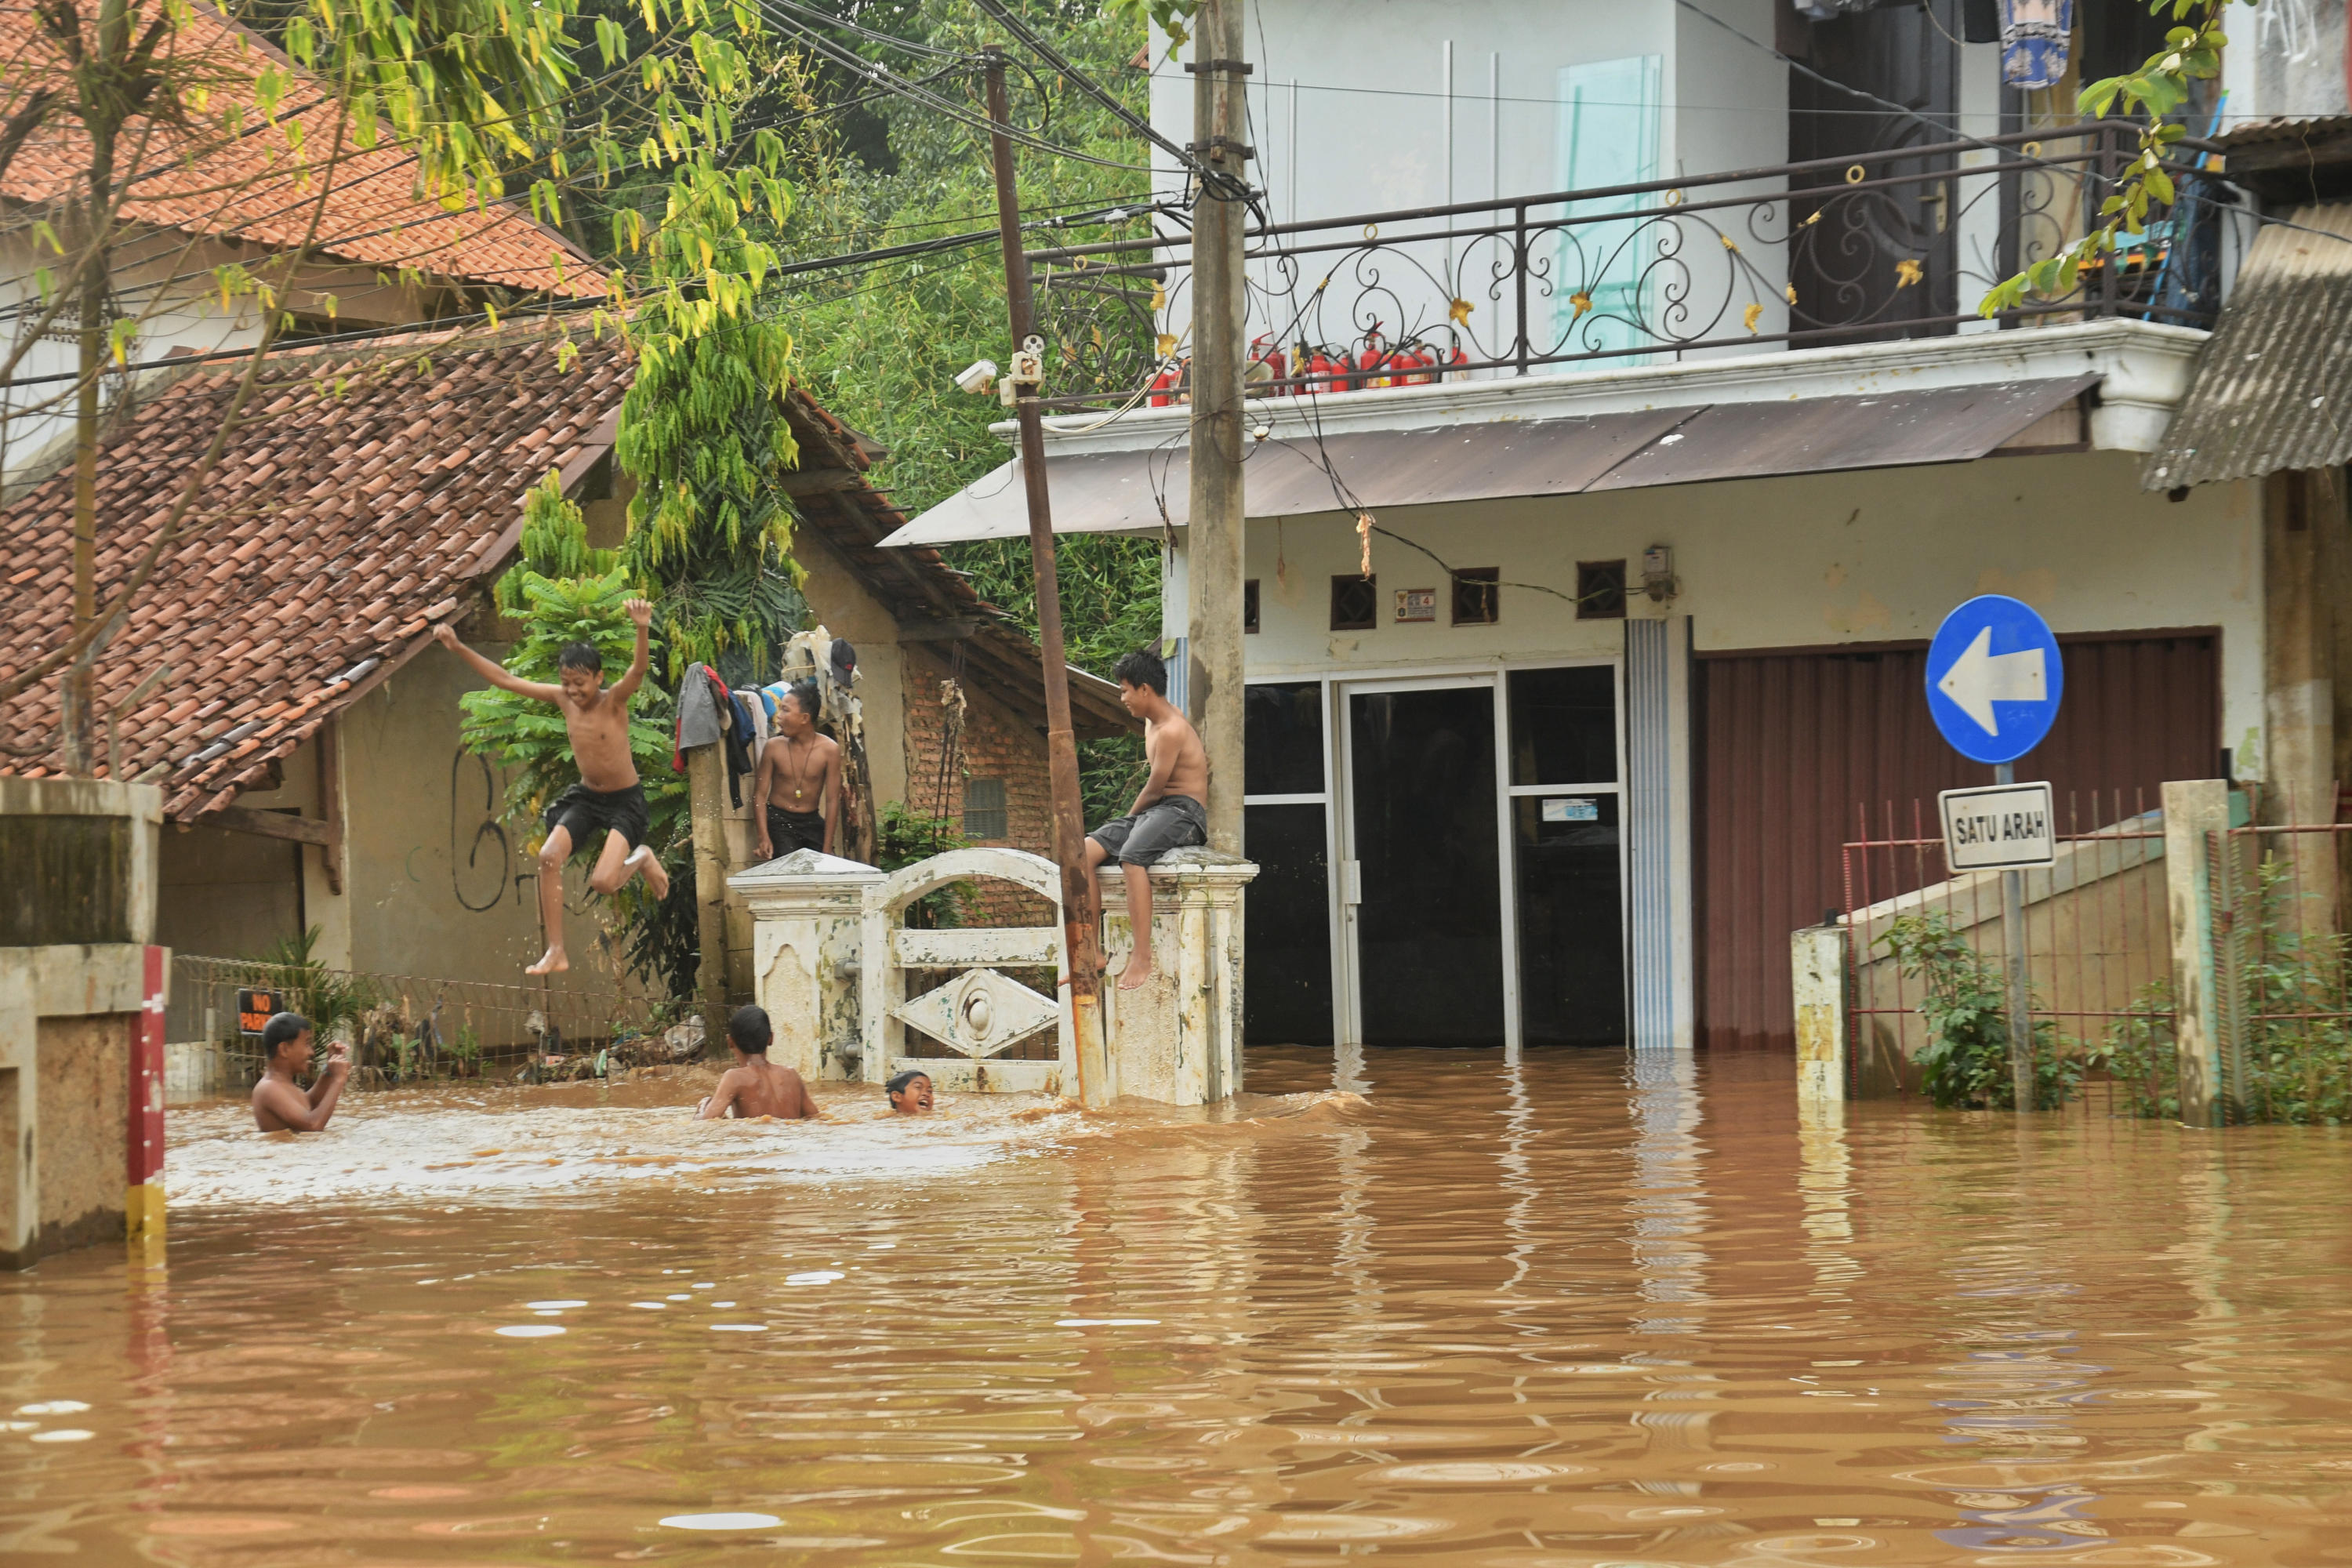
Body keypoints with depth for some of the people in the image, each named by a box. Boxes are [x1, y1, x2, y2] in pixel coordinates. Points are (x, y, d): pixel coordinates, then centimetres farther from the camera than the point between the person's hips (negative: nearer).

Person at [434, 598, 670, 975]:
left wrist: (641, 630, -57)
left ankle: (642, 858, 15)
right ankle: (555, 953, -6)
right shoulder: (561, 699, -3)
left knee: (602, 882, -21)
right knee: (549, 857, -15)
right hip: (585, 797, 6)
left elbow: (638, 671, -38)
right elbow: (504, 679, 1)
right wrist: (459, 649, -3)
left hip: (625, 801, -6)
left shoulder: (614, 700, -17)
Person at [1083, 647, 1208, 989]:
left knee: (1132, 855, -36)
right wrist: (1129, 821, 12)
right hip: (1154, 811, 10)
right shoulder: (1152, 722, 16)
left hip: (1183, 811, -10)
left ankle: (1142, 958, -36)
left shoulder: (1171, 730, -16)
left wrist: (1131, 817, 6)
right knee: (1087, 851, -8)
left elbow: (1154, 789, -11)